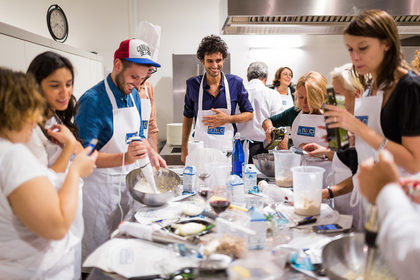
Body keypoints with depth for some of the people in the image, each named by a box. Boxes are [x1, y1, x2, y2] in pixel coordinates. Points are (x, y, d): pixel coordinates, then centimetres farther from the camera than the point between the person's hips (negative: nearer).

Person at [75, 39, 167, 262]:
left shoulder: (133, 95, 4)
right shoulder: (93, 100, -20)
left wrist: (151, 154, 0)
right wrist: (124, 158, -35)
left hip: (129, 181, 7)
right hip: (101, 185, -7)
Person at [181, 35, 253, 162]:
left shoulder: (236, 83, -2)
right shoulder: (193, 84, 0)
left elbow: (249, 114, 7)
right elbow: (188, 116, 11)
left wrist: (228, 119, -12)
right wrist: (184, 149, 8)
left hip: (227, 150, 0)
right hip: (199, 151, 0)